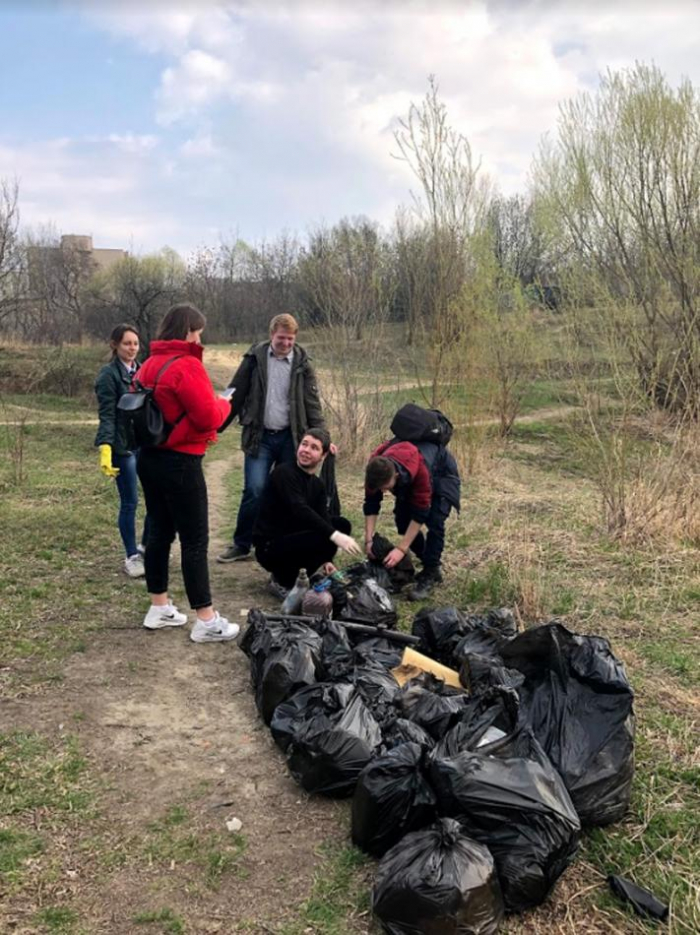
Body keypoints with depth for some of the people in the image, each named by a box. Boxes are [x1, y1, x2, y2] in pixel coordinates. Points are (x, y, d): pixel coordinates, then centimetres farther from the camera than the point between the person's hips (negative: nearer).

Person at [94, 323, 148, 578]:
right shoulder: (109, 374, -8)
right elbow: (106, 415, -13)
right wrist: (105, 448, -23)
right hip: (123, 446, -6)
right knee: (130, 502, 0)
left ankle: (147, 545, 25)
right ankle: (132, 557, 13)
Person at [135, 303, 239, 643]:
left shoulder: (148, 365, 10)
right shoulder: (187, 366, -17)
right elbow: (209, 417, -20)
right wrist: (224, 403, 1)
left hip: (150, 458, 9)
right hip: (179, 463, -9)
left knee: (159, 531, 16)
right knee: (195, 539, -2)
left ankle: (159, 608, 26)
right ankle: (206, 621, 4)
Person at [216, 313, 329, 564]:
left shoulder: (302, 363, 2)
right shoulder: (255, 358, -1)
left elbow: (312, 404, 0)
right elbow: (236, 395, 1)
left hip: (290, 437, 1)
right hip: (260, 436, -1)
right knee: (254, 490, -7)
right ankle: (241, 545, 8)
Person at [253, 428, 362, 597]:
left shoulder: (318, 484, 9)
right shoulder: (283, 473, -17)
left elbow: (323, 518, 0)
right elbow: (300, 510, -30)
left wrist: (325, 559, -12)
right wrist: (334, 536, -39)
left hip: (292, 538, 8)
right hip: (269, 547, -8)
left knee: (342, 525, 3)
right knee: (326, 539, -27)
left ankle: (299, 574, 7)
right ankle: (283, 582, -8)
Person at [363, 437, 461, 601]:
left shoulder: (418, 468, -45)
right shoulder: (375, 468, -31)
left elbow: (420, 513, -39)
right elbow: (371, 503, -19)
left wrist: (401, 549, -39)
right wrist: (368, 539, -27)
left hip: (441, 472, -6)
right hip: (408, 477, 6)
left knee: (434, 521, -22)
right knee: (402, 518, -3)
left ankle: (429, 575, -12)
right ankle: (432, 564, 12)